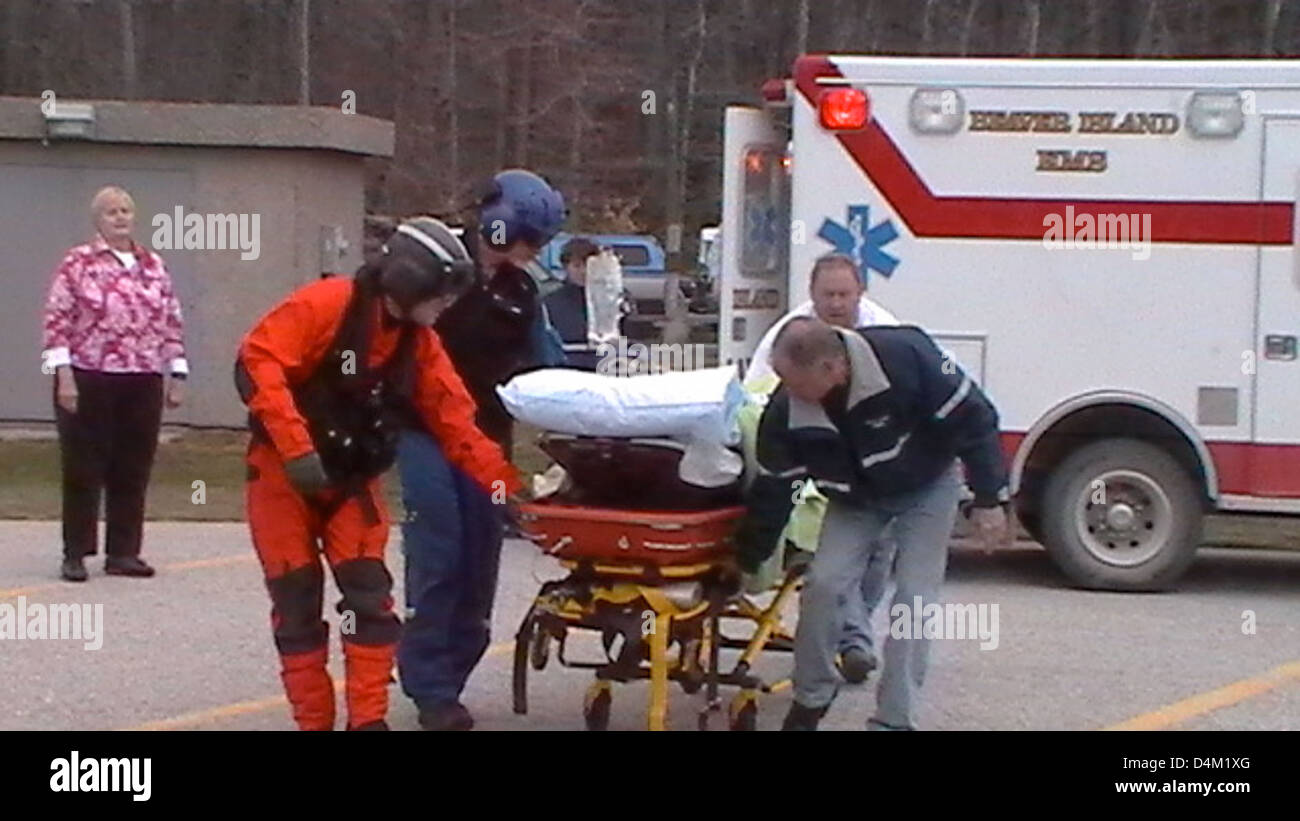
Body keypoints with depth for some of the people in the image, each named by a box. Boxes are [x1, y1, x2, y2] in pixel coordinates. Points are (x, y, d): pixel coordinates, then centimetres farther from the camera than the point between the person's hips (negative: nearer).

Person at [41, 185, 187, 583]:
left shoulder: (154, 266, 13)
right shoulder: (76, 263, 0)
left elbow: (172, 323, 14)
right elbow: (57, 322, -5)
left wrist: (176, 376, 8)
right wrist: (63, 375, -13)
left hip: (143, 385, 4)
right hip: (88, 383, -4)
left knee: (133, 471, 6)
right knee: (83, 469, 2)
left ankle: (123, 552, 14)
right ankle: (75, 554, 7)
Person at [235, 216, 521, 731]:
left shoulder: (420, 343, 1)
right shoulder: (325, 305, -19)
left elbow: (457, 423, 0)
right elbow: (258, 364, -26)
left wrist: (507, 486, -10)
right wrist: (297, 448, -33)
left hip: (353, 480, 5)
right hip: (284, 474, -5)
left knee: (370, 595, -4)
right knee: (297, 602, 0)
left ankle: (369, 720, 3)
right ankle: (314, 721, 10)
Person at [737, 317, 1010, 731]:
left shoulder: (906, 357, -37)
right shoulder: (785, 414, -26)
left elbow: (972, 418, -25)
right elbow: (770, 494, -12)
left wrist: (989, 499, -22)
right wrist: (745, 563, -5)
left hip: (928, 487, -3)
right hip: (855, 499, 3)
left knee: (914, 597, -12)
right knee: (823, 584, -12)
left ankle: (894, 720, -5)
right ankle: (809, 702, 8)